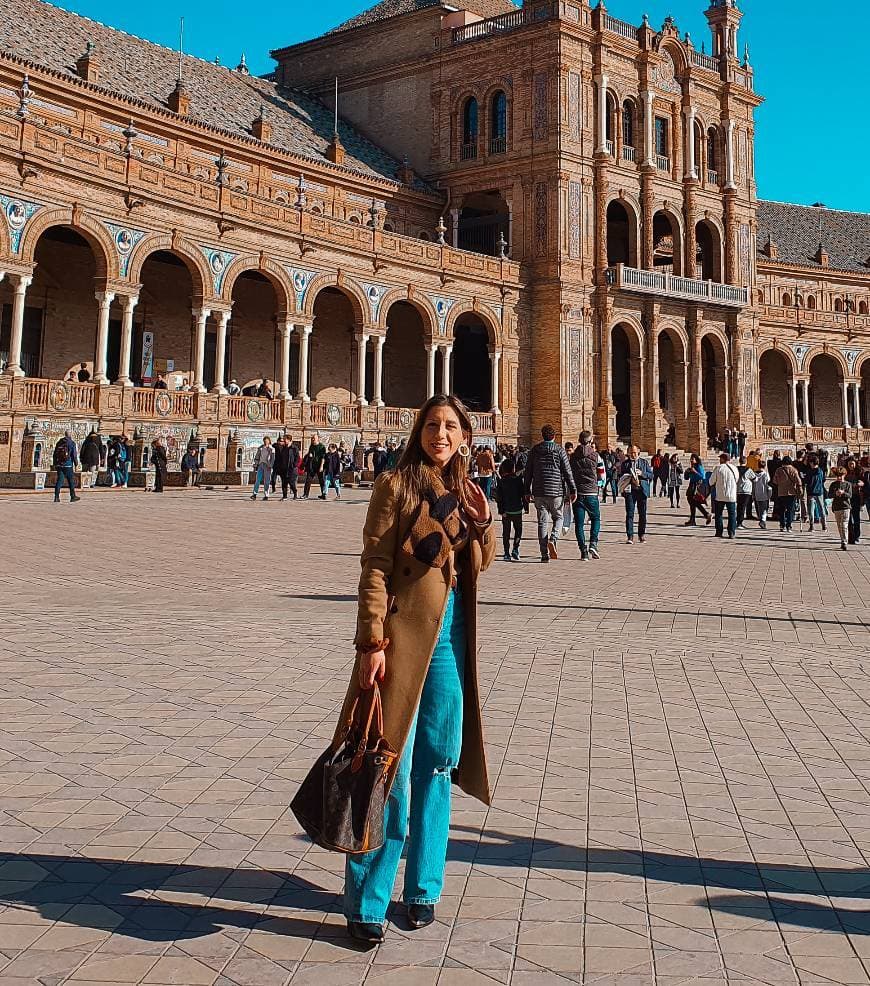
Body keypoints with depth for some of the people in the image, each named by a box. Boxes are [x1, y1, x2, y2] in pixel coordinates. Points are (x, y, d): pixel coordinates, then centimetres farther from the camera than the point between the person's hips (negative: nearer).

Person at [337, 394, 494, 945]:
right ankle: (366, 904, 7)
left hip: (451, 634, 6)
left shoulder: (464, 491, 12)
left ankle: (423, 889, 25)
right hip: (404, 630, -6)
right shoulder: (397, 485, -6)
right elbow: (374, 567, -10)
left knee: (437, 764, 12)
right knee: (391, 767, -4)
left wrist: (483, 521, -1)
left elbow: (480, 564, 17)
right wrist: (372, 643, -17)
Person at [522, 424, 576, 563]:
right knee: (557, 517, 16)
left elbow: (527, 472, 9)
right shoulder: (559, 450, -2)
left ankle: (544, 554, 2)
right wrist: (573, 490, 0)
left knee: (542, 521, 5)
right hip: (556, 491, -2)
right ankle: (552, 540, -12)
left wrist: (527, 491, 17)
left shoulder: (534, 450, 6)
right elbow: (567, 472, -5)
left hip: (538, 492, 2)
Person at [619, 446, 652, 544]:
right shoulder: (625, 464, 10)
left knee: (642, 514, 6)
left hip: (642, 490, 1)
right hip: (630, 491, -1)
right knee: (629, 514, -7)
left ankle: (642, 534, 21)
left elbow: (651, 475, 7)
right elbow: (621, 477, 8)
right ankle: (630, 536, -7)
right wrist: (630, 479, -10)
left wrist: (642, 473, -10)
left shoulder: (644, 462, 12)